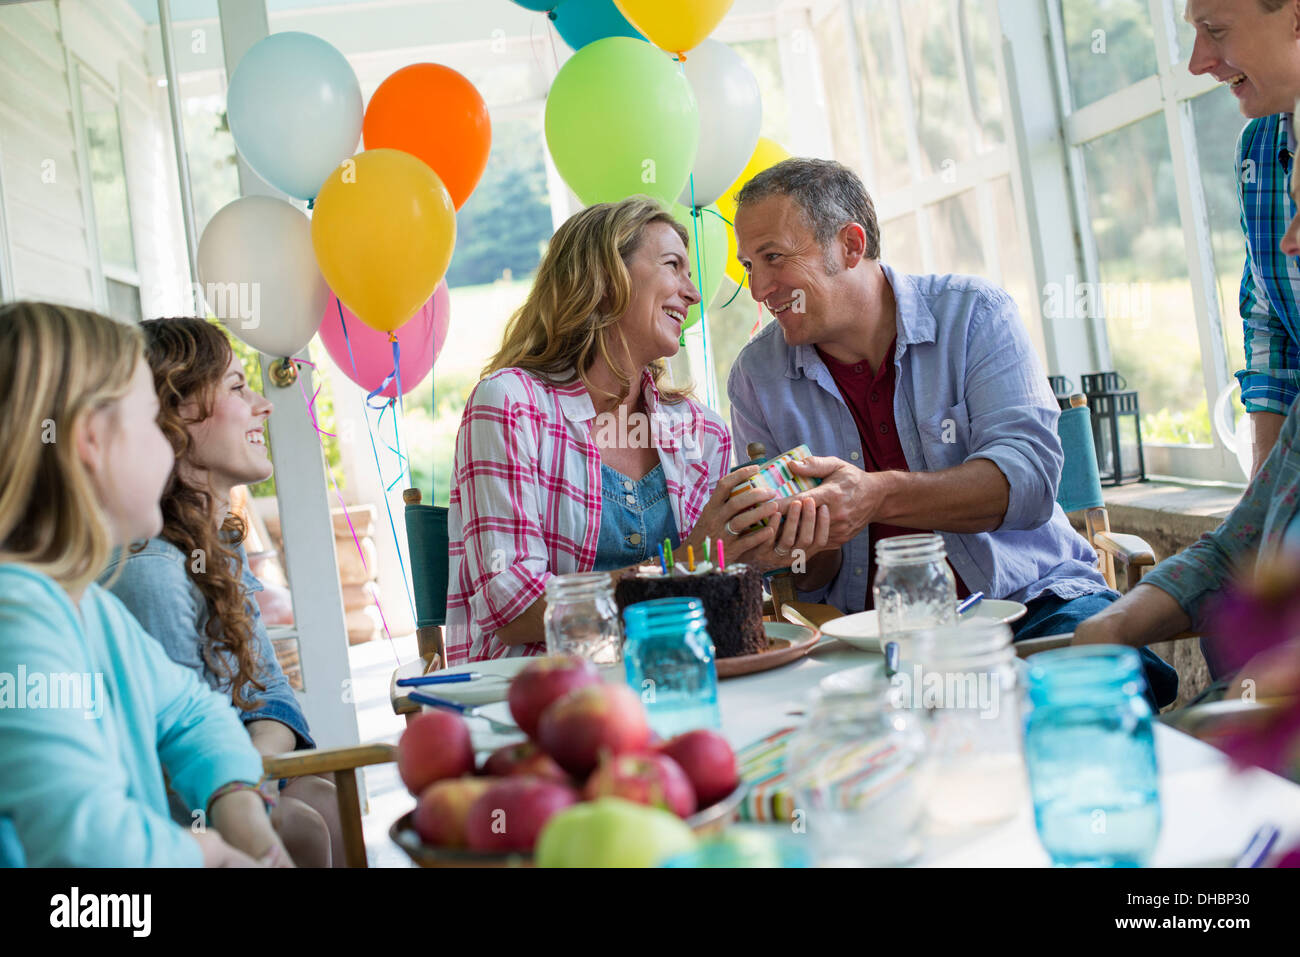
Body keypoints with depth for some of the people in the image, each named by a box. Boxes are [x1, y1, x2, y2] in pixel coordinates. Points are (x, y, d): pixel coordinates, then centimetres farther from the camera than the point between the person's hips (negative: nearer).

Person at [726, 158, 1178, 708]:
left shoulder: (973, 313, 0)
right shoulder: (757, 378, 5)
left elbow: (1030, 476, -15)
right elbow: (809, 583, 6)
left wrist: (880, 497, -30)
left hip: (1035, 600, -1)